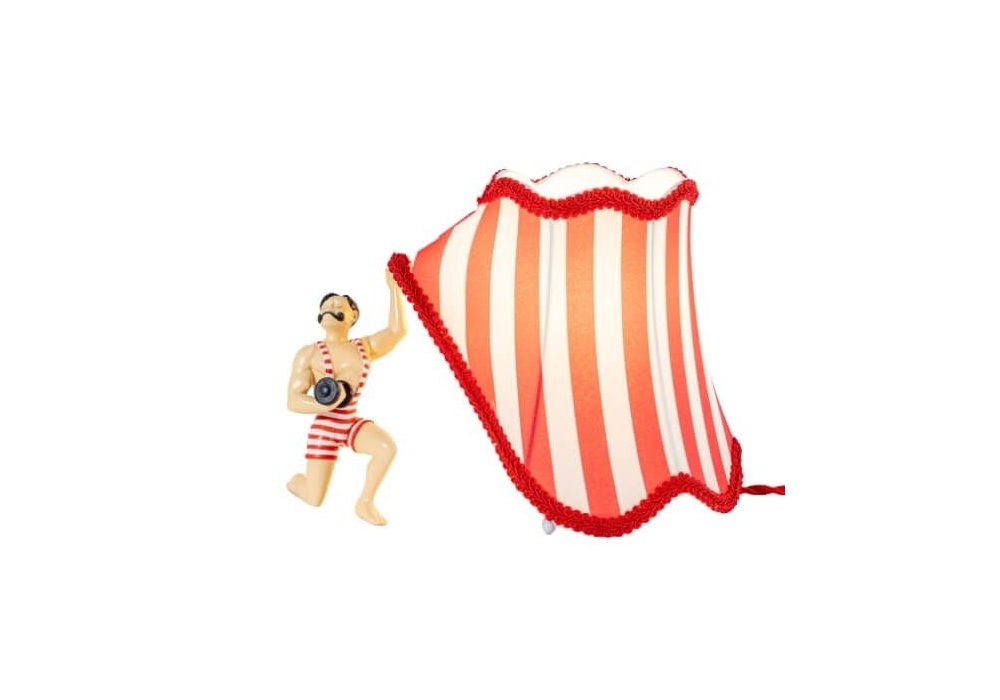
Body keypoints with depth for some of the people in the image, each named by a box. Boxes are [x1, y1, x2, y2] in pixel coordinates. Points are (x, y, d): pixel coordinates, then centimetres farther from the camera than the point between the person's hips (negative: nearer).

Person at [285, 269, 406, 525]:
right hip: (324, 428, -2)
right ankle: (297, 481, 37)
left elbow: (397, 331, -13)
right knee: (314, 500, -2)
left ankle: (365, 503, -6)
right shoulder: (309, 353, -5)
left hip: (353, 424, 3)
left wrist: (394, 288, -15)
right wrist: (326, 405, -28)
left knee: (388, 447, -29)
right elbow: (293, 401, -9)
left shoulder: (366, 347, 4)